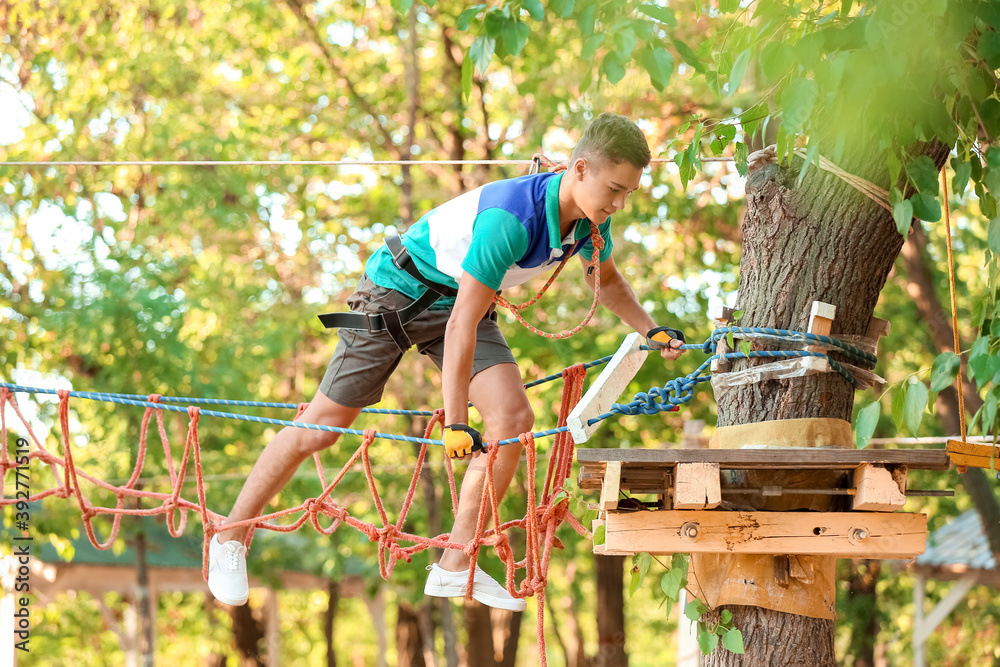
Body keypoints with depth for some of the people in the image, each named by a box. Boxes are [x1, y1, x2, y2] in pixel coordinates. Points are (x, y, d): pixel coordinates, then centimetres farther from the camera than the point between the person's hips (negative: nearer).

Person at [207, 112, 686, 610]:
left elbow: (606, 279, 12)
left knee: (513, 419, -13)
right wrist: (455, 423, -39)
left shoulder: (590, 217, -13)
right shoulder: (512, 217, -38)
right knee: (323, 426, -1)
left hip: (459, 298, 7)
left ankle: (457, 568, -4)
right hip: (397, 291, -7)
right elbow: (462, 324, -38)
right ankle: (229, 539, 16)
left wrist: (650, 330, -1)